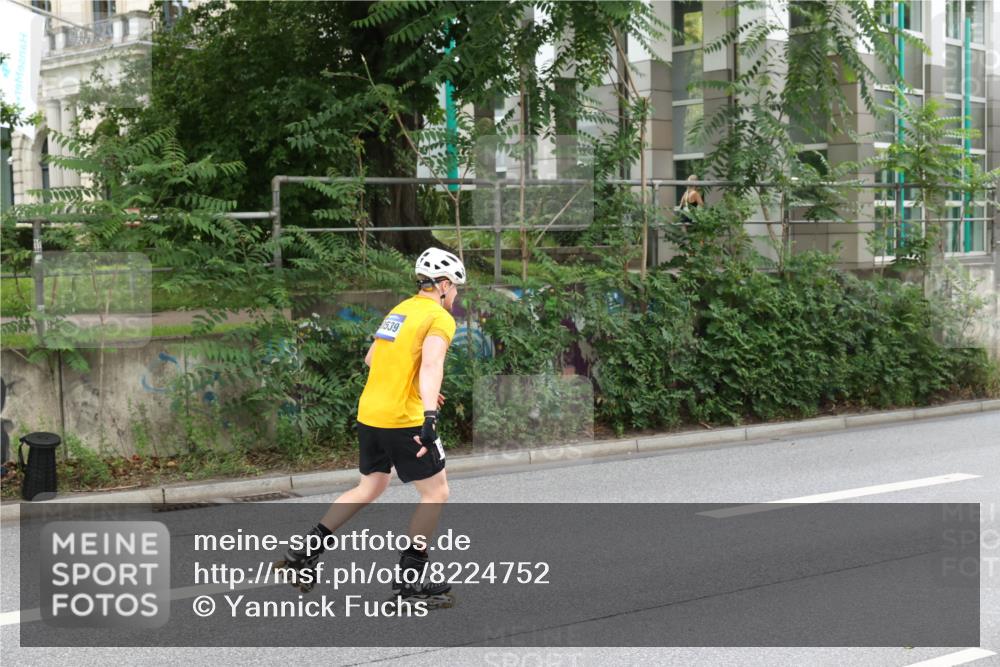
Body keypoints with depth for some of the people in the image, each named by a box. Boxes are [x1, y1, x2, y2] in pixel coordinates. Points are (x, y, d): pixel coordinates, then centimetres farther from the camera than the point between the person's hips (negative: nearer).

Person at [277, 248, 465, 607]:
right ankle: (408, 577, 8)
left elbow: (371, 358, 25)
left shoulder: (400, 309, 16)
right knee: (436, 493, 5)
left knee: (370, 487, 22)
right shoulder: (440, 318, -9)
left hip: (369, 413, 8)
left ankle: (306, 550, 17)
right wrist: (430, 415, -35)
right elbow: (431, 365, -25)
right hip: (404, 419, -8)